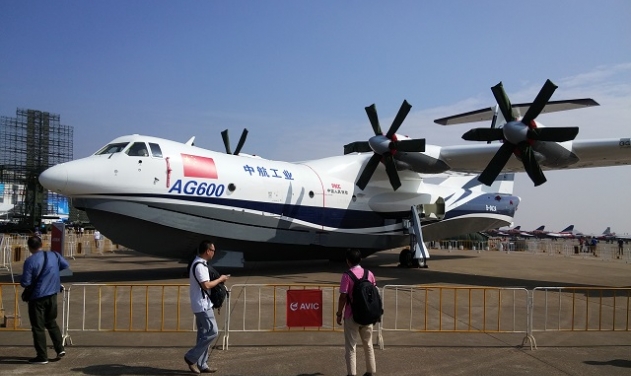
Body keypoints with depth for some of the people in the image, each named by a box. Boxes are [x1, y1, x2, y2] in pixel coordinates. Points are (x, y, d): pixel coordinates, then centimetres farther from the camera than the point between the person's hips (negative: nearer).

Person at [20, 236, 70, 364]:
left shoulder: (30, 261, -17)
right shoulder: (54, 255, -2)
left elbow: (25, 283, -15)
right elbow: (66, 265, 16)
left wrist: (22, 279, 8)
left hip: (37, 297, -5)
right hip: (52, 295, 5)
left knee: (38, 327, 5)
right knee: (51, 322, 21)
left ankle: (42, 356, 9)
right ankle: (60, 349, 17)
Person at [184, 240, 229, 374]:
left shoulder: (198, 263, 13)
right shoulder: (200, 266, -19)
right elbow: (206, 285, -24)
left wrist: (218, 280, 13)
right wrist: (220, 279, -10)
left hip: (201, 305, 11)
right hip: (203, 305, -11)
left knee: (203, 334, 12)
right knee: (212, 332, -8)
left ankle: (202, 365, 17)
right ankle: (191, 357, -1)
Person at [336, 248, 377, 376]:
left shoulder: (347, 275, -13)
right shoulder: (369, 274, 2)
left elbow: (343, 297, -14)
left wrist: (339, 314, -4)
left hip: (352, 315, -5)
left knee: (350, 347, 2)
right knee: (368, 344, 17)